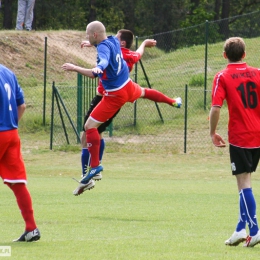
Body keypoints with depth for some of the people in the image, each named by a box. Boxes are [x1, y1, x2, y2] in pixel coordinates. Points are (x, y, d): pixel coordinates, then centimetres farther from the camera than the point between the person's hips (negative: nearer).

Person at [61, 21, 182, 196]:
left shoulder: (104, 48, -28)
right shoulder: (114, 40, -2)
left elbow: (96, 73, -46)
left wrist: (75, 68, -59)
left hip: (114, 95, -9)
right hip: (128, 85, 9)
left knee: (90, 126, -9)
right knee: (142, 92, 43)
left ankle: (95, 166, -14)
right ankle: (173, 102, 68)